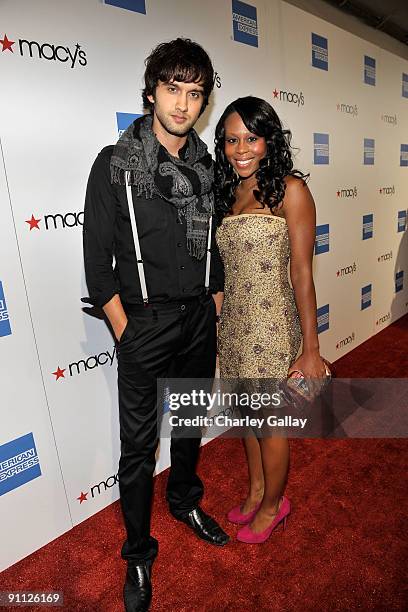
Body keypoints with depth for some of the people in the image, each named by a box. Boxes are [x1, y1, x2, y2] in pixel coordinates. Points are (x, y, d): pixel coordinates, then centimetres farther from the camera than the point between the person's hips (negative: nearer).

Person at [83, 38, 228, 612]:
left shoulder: (206, 166, 6)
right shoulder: (114, 165, -8)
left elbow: (212, 248, 11)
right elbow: (98, 261, -8)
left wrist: (217, 317, 9)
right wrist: (125, 334, -11)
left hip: (200, 318, 5)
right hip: (145, 322, -4)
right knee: (138, 446, 7)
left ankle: (186, 502, 48)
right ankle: (139, 553, 32)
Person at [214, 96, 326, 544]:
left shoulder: (289, 188, -11)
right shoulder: (228, 192, 8)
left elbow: (301, 272, -13)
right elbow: (224, 267, 10)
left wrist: (310, 349, -12)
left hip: (271, 323, -6)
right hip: (233, 320, 6)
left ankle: (273, 504, 39)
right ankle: (256, 491, 46)